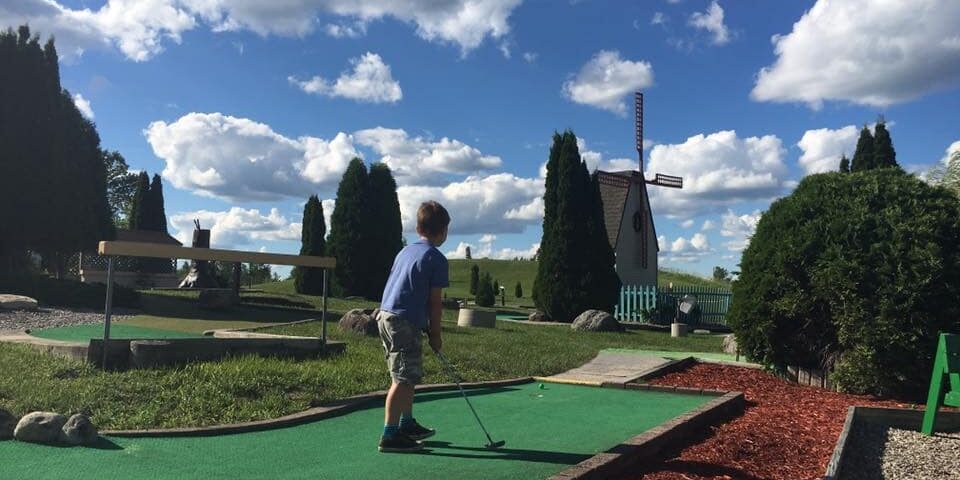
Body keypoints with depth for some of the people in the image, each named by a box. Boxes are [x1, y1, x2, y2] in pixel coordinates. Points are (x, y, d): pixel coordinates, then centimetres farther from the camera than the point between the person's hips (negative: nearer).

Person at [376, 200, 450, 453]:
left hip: (386, 316, 9)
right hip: (405, 322, -9)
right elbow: (435, 301, -8)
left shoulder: (405, 251, 16)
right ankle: (390, 436, -5)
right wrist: (435, 334, 3)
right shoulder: (436, 259, -7)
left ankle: (407, 424, 31)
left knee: (408, 376, 20)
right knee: (403, 379, -5)